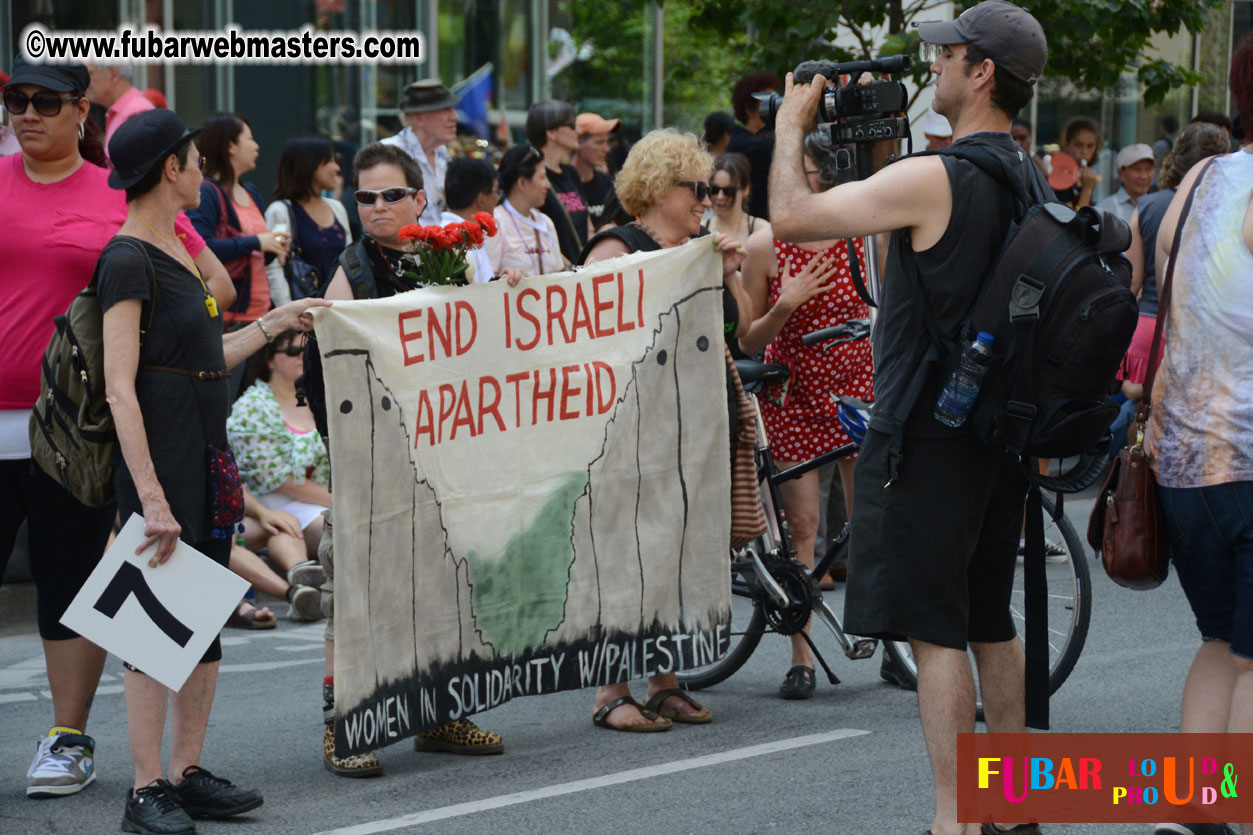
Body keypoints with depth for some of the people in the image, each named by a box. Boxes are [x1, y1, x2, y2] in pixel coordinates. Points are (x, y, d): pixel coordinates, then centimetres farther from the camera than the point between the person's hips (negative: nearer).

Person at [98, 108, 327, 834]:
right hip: (162, 454, -9)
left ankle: (188, 773, 16)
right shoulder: (128, 261, -14)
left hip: (209, 451, 9)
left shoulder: (178, 249, 14)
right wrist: (151, 496, -24)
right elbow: (120, 389, -19)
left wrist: (278, 323, 30)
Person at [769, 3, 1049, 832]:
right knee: (990, 621, 17)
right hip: (1001, 428, 9)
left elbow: (792, 217, -15)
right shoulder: (1031, 180, 9)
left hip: (929, 435, -9)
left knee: (935, 630, -6)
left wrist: (791, 124, -2)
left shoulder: (934, 178, -19)